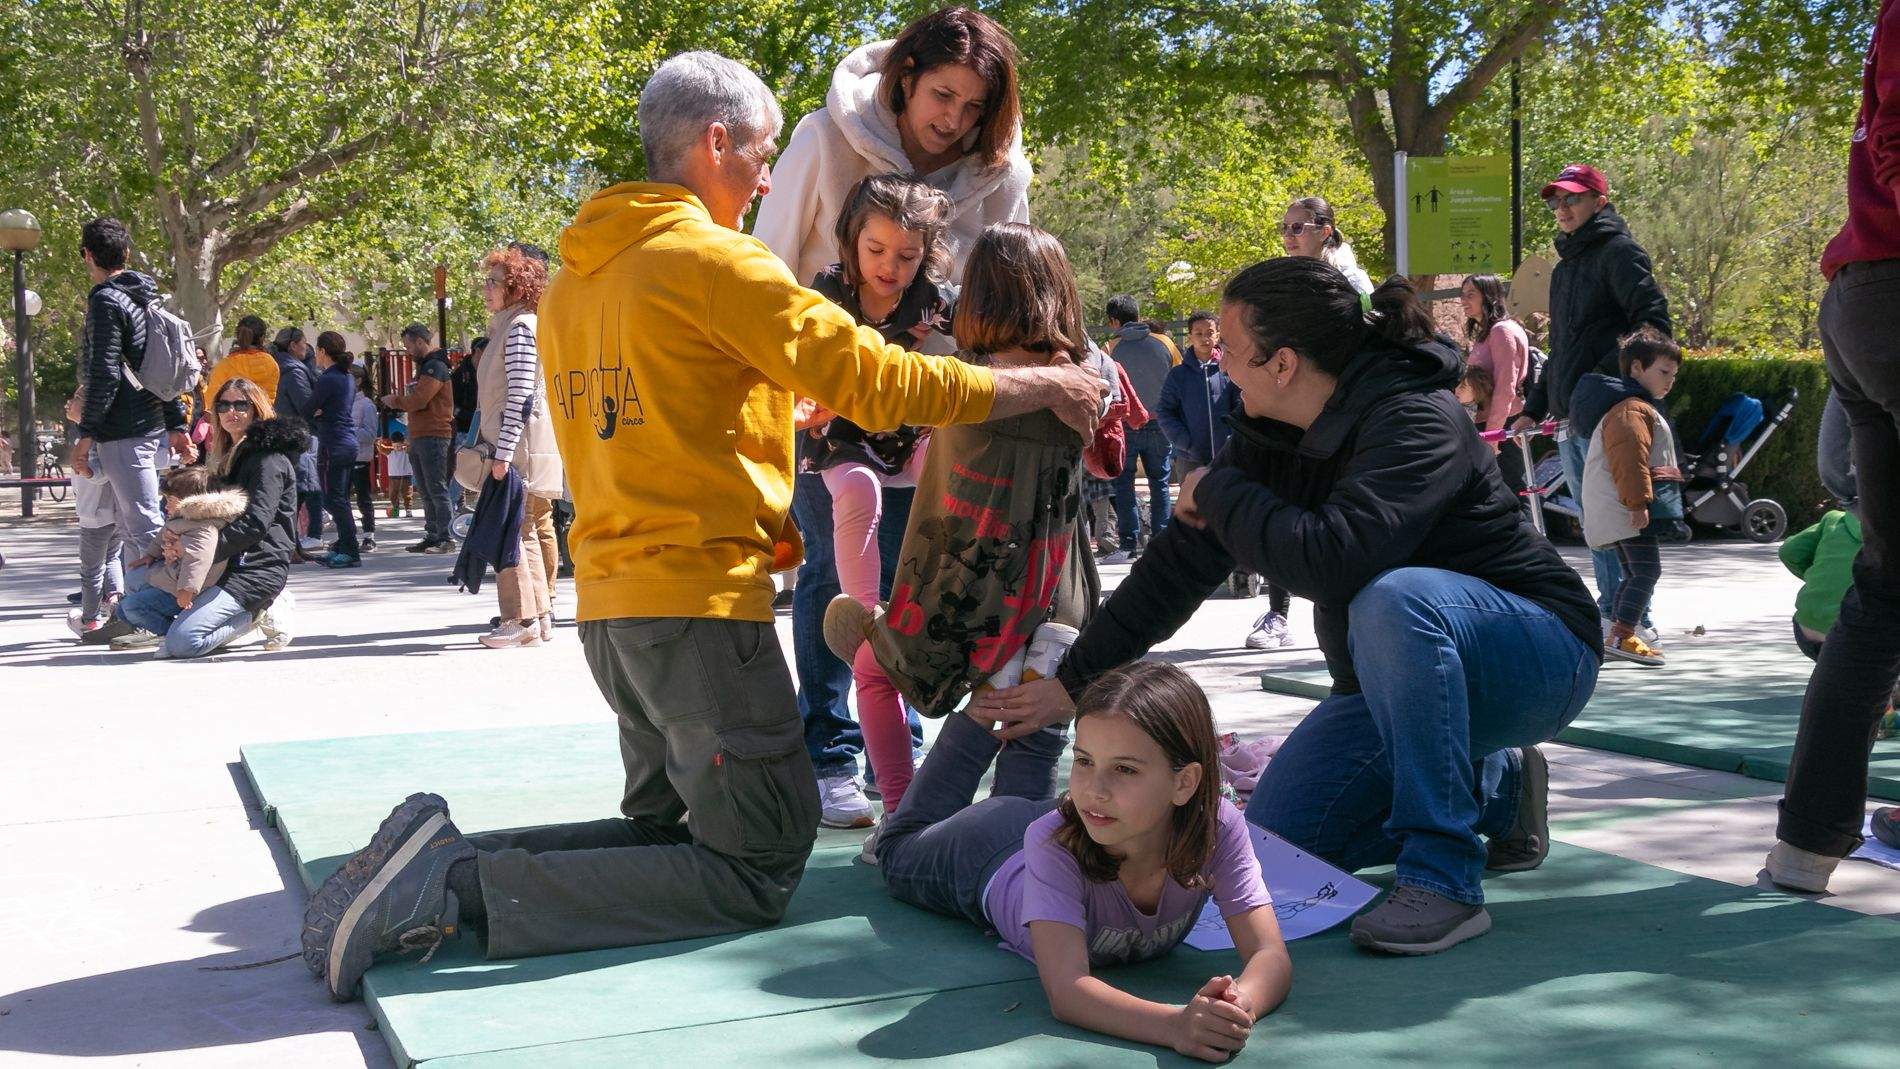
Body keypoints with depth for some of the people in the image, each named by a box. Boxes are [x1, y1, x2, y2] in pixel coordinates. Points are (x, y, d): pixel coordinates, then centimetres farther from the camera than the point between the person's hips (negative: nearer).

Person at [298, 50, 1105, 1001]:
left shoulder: (574, 279, 16)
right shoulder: (713, 258, -10)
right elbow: (873, 378, -11)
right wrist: (1039, 387, -1)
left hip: (608, 600, 9)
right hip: (700, 600, -9)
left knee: (667, 828, 24)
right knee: (756, 870, -2)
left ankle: (439, 855, 3)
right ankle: (462, 883, -13)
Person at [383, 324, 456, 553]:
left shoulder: (435, 367, -11)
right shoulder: (423, 366, 22)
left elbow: (419, 400, -18)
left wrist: (395, 401, -3)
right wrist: (398, 401, 6)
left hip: (434, 437, -10)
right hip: (419, 437, 10)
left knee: (437, 489, -9)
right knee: (426, 492, 10)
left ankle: (446, 539, -8)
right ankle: (432, 536, 14)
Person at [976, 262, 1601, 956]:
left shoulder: (1415, 423, -26)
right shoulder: (1270, 433, -1)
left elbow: (1331, 560, -42)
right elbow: (1181, 562, 3)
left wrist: (1219, 493, -25)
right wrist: (1071, 682, 4)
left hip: (1535, 656, -8)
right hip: (1396, 680, 8)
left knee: (1395, 599, -39)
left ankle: (1442, 881, -29)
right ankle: (1493, 788, 17)